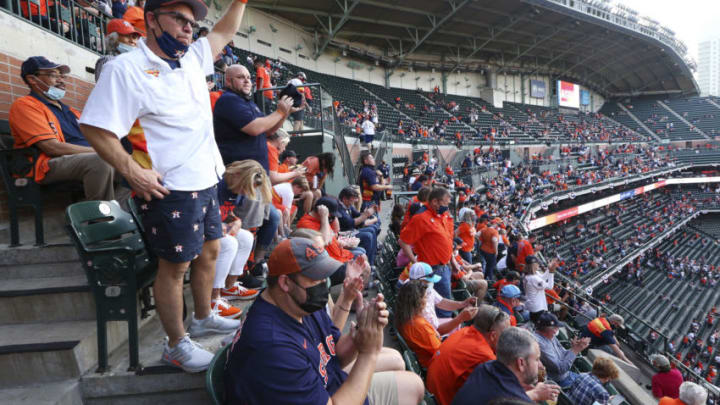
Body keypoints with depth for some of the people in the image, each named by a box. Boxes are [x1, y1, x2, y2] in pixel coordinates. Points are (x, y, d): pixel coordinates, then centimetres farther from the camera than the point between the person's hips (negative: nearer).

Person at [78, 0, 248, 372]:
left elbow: (224, 31, 22)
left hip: (206, 182, 8)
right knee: (174, 266, 3)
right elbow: (95, 127, -18)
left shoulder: (193, 58, 8)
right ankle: (176, 345, 21)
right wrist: (132, 171, -24)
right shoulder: (126, 68, -15)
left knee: (209, 251, 20)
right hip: (171, 190, -8)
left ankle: (203, 318, 41)